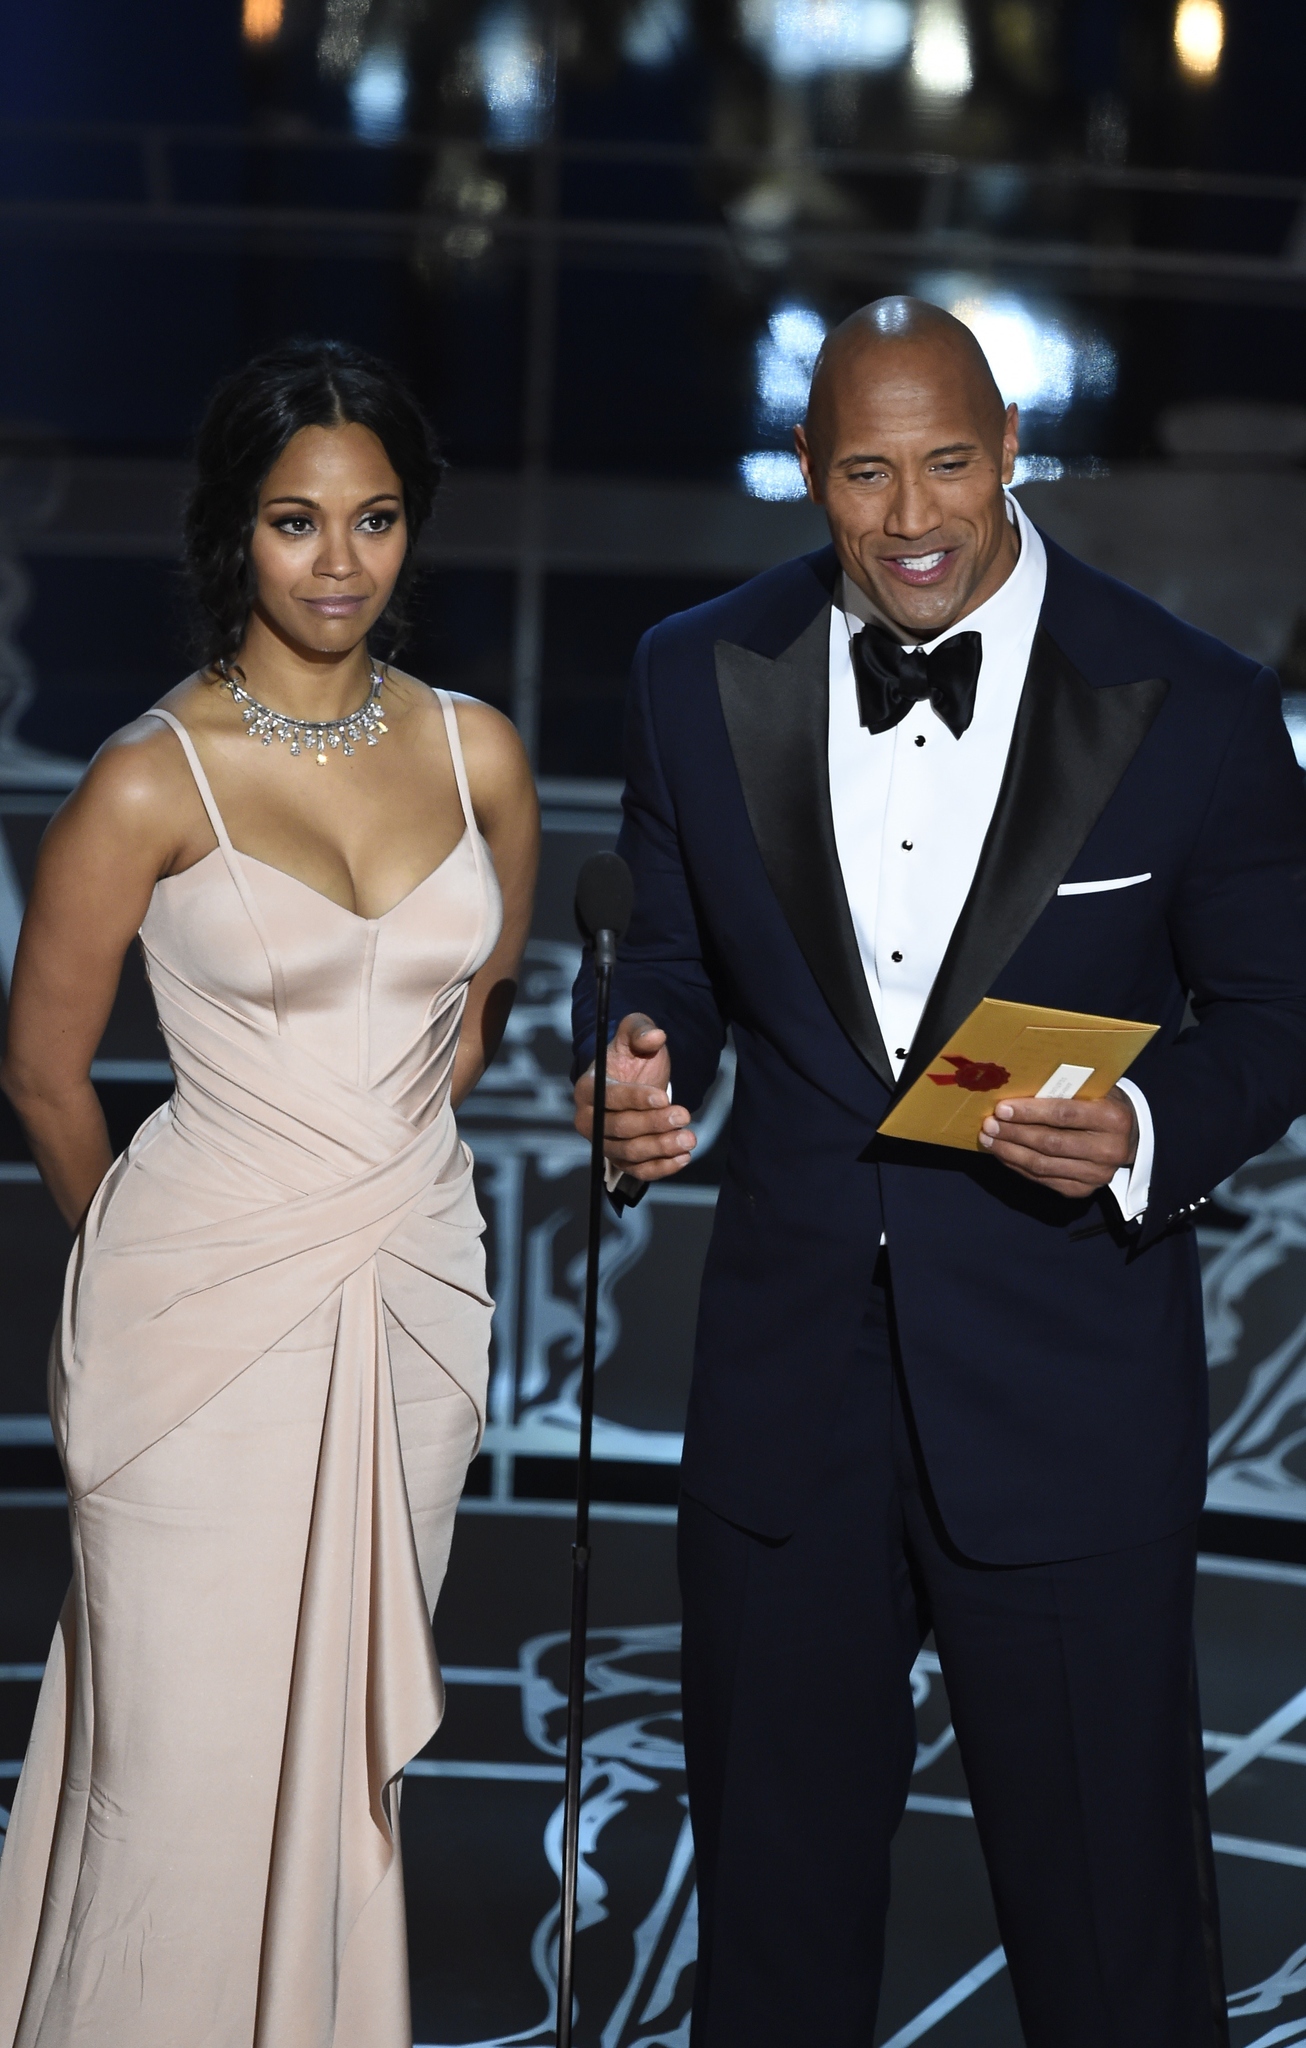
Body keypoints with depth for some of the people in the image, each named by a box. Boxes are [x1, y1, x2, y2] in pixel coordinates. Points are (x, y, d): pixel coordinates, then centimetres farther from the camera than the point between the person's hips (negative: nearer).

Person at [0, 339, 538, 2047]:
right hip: (212, 1300, -4)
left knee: (352, 1726, 15)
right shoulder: (152, 782, -12)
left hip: (416, 1281, 4)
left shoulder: (477, 752, 1)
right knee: (197, 1739, 2)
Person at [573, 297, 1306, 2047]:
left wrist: (1146, 1132, -20)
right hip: (787, 1387, 3)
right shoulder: (701, 675, 0)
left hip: (1067, 1395, -3)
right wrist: (637, 1076, -13)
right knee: (771, 1899, 19)